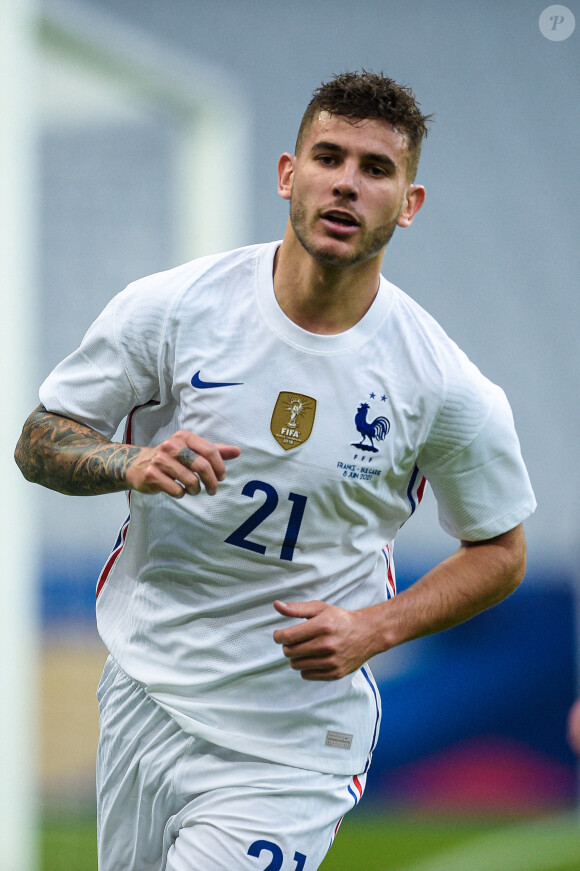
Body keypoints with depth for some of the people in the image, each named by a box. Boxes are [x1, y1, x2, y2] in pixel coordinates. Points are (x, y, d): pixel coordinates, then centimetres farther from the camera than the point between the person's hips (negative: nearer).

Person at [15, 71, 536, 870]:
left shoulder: (448, 390, -9)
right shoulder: (170, 309, -8)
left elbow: (500, 550, 4)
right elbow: (39, 442, 1)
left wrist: (376, 627, -12)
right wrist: (133, 463, -21)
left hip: (293, 739, -2)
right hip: (142, 701, 3)